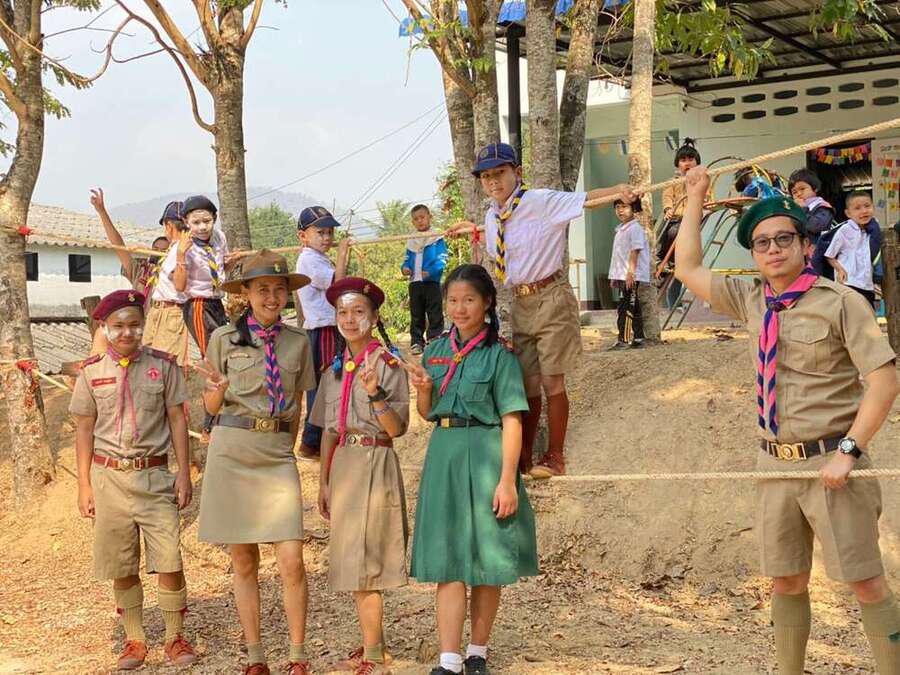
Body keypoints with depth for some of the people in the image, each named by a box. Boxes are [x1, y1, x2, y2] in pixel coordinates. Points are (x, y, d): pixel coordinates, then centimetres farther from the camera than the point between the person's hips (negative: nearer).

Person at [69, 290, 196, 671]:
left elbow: (177, 421, 4)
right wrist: (84, 485, 4)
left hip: (154, 475, -1)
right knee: (122, 568, 9)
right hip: (109, 477, 1)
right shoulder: (92, 372, 3)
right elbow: (85, 429, 7)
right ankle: (135, 639, 24)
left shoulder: (163, 366, 1)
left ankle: (175, 636, 12)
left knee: (169, 562, -5)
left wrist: (184, 474, 0)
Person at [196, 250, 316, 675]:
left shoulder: (297, 342, 8)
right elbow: (210, 406, 7)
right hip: (231, 453, -1)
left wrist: (284, 445, 12)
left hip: (278, 456, 1)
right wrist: (218, 390, -14)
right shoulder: (224, 338, 2)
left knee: (291, 562, -8)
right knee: (244, 563, 6)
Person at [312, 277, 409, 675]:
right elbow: (328, 431, 15)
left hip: (375, 465, -7)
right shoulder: (335, 371, 12)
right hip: (342, 464, 7)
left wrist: (375, 392, -27)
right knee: (351, 563, 12)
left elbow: (396, 428, -13)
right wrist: (323, 482, 14)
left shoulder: (388, 366, -7)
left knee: (364, 561, -7)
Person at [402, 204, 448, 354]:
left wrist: (431, 272, -23)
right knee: (416, 315, 9)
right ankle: (416, 342, 14)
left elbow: (442, 259, -8)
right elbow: (407, 259, 23)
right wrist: (405, 267, -1)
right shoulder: (411, 242, 16)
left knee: (434, 314, -3)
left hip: (432, 281, -5)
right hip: (414, 282, 5)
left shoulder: (437, 238, -1)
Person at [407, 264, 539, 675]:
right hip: (443, 455, 4)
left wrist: (507, 480, -17)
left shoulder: (499, 355, -5)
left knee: (487, 561, 5)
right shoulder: (436, 351, 10)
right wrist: (422, 389, -4)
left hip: (484, 455, -4)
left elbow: (512, 421, -10)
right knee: (447, 562, 0)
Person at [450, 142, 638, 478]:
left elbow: (585, 199, -21)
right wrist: (471, 229, 22)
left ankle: (555, 456, 12)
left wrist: (619, 190, -35)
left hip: (551, 298, -6)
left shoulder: (541, 201, -13)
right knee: (526, 383, 13)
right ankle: (524, 454, 24)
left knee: (552, 381, -2)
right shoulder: (492, 217, 7)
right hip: (520, 303, 6)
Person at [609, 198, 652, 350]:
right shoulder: (620, 229, 18)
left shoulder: (635, 228, -11)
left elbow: (635, 251, -18)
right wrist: (615, 277, 21)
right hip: (622, 276, 9)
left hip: (631, 277, -9)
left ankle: (623, 340, -10)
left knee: (626, 308, -10)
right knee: (634, 309, 12)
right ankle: (638, 338, 16)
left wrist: (630, 272, -24)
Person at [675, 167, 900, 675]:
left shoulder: (841, 303, -9)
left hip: (830, 462, -5)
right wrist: (696, 199, 17)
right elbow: (688, 269, 18)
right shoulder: (752, 301, 8)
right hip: (776, 462, 6)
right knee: (786, 581, 14)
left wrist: (848, 451, -18)